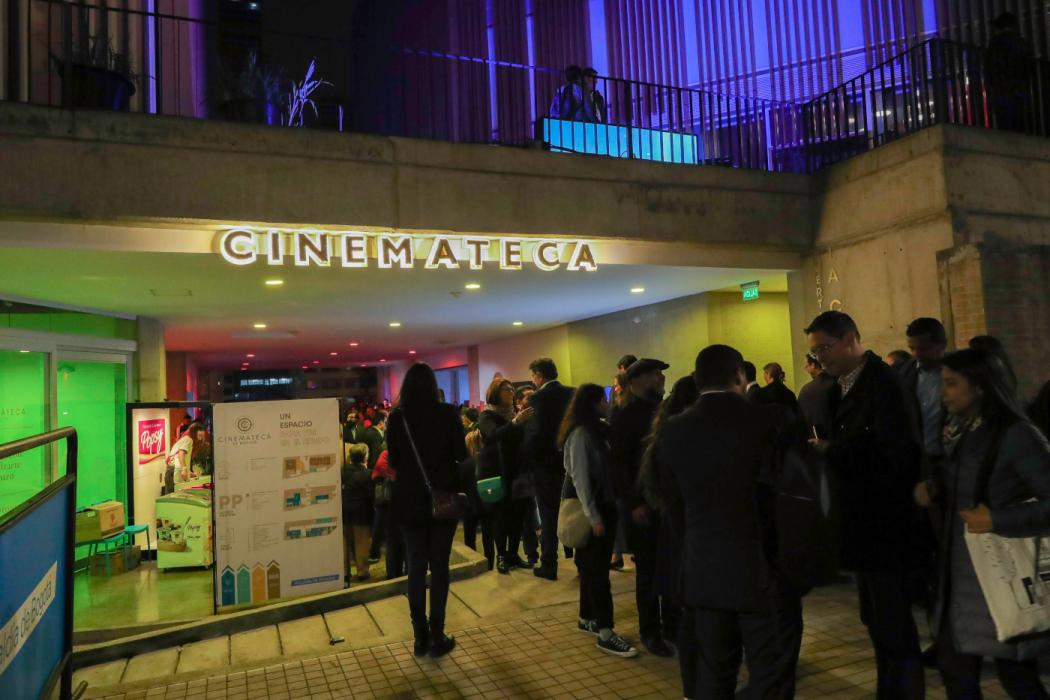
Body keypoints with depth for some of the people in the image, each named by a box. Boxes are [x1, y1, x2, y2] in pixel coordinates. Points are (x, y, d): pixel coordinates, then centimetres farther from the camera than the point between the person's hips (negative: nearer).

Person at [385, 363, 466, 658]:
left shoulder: (397, 417, -5)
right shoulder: (448, 413, -9)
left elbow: (393, 461, 1)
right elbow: (461, 454, -4)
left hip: (410, 500, 1)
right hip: (442, 496, -1)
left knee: (416, 567, 10)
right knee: (439, 567, 7)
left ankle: (421, 636, 16)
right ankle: (437, 636, 11)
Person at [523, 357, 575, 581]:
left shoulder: (538, 397, -15)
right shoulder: (572, 393, 3)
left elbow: (535, 432, -21)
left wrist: (529, 457, -8)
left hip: (546, 462, -5)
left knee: (549, 516, 4)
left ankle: (549, 566, 9)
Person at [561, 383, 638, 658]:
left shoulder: (596, 430, 12)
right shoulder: (580, 433, -15)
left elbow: (604, 470, 10)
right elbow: (580, 477, -18)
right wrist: (593, 516, -19)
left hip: (601, 504, 8)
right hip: (590, 507, -8)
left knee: (593, 565, 15)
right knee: (596, 568, -5)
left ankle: (587, 618, 26)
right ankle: (605, 633, -1)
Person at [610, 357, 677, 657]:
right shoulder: (625, 417, -6)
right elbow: (620, 465, -9)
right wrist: (633, 503, -14)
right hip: (643, 505, -4)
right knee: (648, 570, 6)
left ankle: (672, 624, 26)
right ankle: (650, 632, 20)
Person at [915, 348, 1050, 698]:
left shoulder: (1016, 435, -15)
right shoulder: (959, 433, 7)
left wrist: (996, 521, -24)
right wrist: (932, 488, -1)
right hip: (961, 573, 7)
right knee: (954, 668, 14)